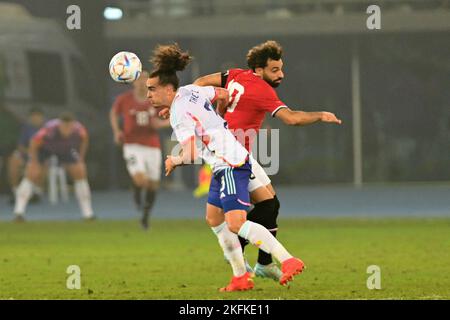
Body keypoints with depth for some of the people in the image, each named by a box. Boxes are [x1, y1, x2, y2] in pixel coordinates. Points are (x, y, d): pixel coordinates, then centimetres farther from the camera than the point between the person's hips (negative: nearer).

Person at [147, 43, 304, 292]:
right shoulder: (189, 91, 7)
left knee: (236, 224, -20)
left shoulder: (179, 115, -19)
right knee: (214, 219, 15)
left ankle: (288, 261, -25)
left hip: (231, 165, -11)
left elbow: (190, 155, -26)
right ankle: (241, 277, 17)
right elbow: (224, 95, 21)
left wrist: (174, 161, -5)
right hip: (223, 166, 11)